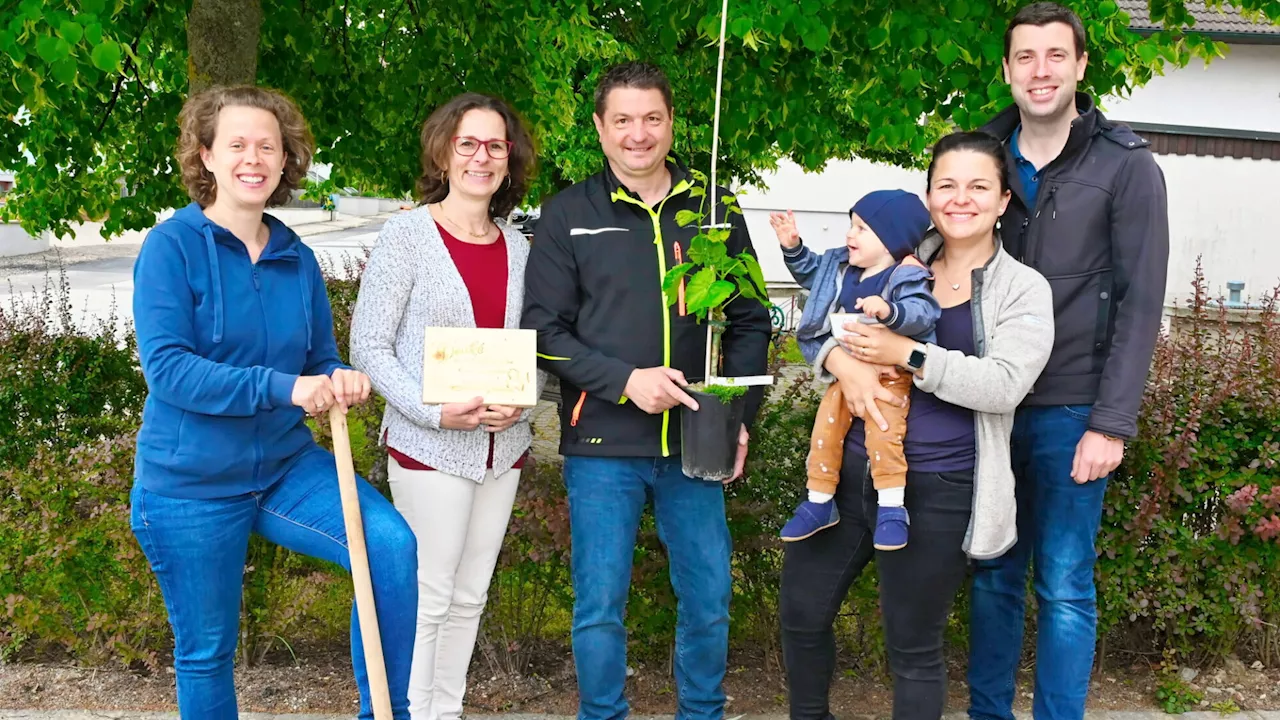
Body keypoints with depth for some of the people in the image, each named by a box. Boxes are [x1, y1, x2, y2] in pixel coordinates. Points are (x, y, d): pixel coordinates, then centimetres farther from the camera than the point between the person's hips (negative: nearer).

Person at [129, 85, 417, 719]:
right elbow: (166, 367, -21)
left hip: (287, 466, 4)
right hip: (191, 482, -4)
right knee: (206, 651, 9)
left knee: (391, 544, -18)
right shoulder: (173, 245, -12)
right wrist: (284, 387, -30)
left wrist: (342, 381, -15)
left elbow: (322, 359, 10)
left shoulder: (297, 259, 3)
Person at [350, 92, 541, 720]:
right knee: (427, 599, -2)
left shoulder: (517, 246, 8)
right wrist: (435, 411, -19)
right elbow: (368, 347, -9)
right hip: (429, 449, -5)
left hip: (503, 449, 5)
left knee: (471, 597, 13)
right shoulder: (407, 234, -7)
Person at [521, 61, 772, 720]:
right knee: (599, 608, 4)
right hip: (602, 445, -2)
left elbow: (750, 323, 11)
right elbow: (544, 331, -3)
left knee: (709, 601, 8)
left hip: (695, 444, 2)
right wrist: (625, 381, -16)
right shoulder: (569, 214, 2)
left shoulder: (713, 212, 8)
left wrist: (740, 417, -1)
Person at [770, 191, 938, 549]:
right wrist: (793, 247, 10)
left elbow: (923, 313, -31)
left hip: (889, 375, -7)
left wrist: (889, 310, -49)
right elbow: (811, 273, 24)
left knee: (883, 430, -24)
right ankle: (819, 502, 19)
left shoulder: (907, 277, -16)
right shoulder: (840, 267, 6)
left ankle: (891, 508, -14)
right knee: (825, 430, 4)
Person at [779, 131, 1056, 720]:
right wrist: (844, 362, -17)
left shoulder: (1023, 290, -3)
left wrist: (908, 356, -23)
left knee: (913, 648, 7)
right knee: (802, 612, 13)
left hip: (937, 493, -4)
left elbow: (1004, 384, -16)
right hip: (851, 469, 4)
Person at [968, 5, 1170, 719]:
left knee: (1065, 586, 3)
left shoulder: (1127, 166, -4)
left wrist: (1112, 424, -13)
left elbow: (1140, 304, -7)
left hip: (1071, 411, -4)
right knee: (994, 574, 12)